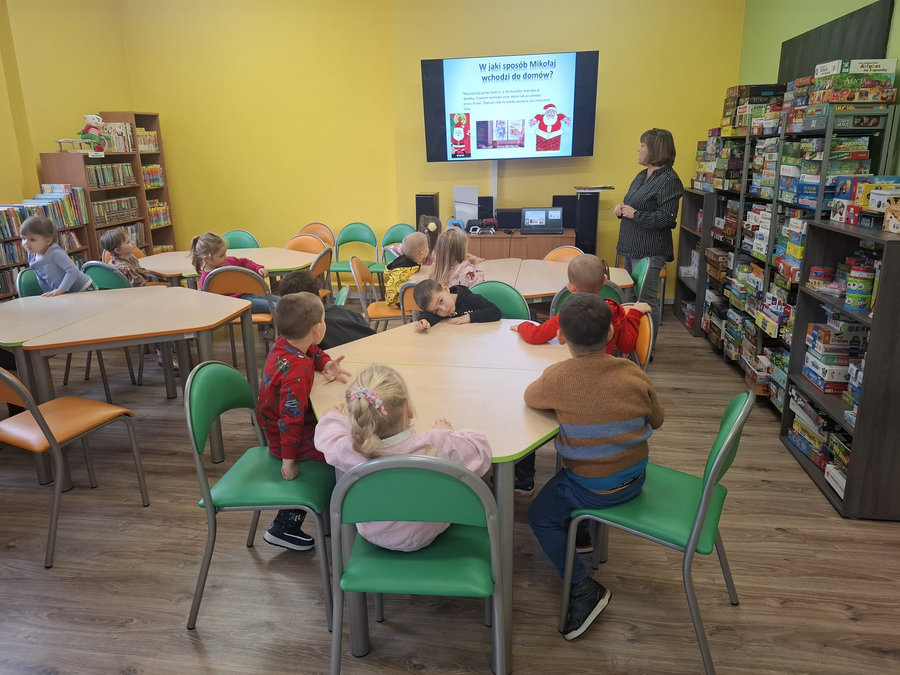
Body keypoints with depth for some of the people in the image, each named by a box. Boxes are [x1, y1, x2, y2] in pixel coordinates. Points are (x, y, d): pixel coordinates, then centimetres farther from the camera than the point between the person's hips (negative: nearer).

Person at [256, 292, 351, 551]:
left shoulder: (284, 344, -4)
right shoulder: (297, 372, -32)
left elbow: (315, 353, 16)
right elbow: (291, 418, -31)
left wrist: (328, 364, -6)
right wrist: (289, 461, -26)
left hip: (274, 429, 10)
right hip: (287, 438, -10)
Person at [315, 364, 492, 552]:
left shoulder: (348, 451, -29)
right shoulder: (437, 445, -35)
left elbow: (326, 436, -5)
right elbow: (480, 453, -16)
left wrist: (335, 416, 18)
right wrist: (448, 433, 1)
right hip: (424, 537, -1)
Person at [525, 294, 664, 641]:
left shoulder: (558, 377, -24)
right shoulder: (634, 374, -12)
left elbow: (529, 397, -3)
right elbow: (657, 420, 4)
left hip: (593, 489, -5)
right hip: (635, 478, 6)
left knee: (540, 517, 14)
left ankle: (584, 589, 6)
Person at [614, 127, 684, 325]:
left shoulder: (669, 180, -14)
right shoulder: (642, 175, 14)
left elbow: (667, 218, -21)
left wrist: (635, 214, -16)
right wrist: (622, 209, 4)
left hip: (650, 251, -10)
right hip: (631, 247, 10)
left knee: (646, 301, -5)